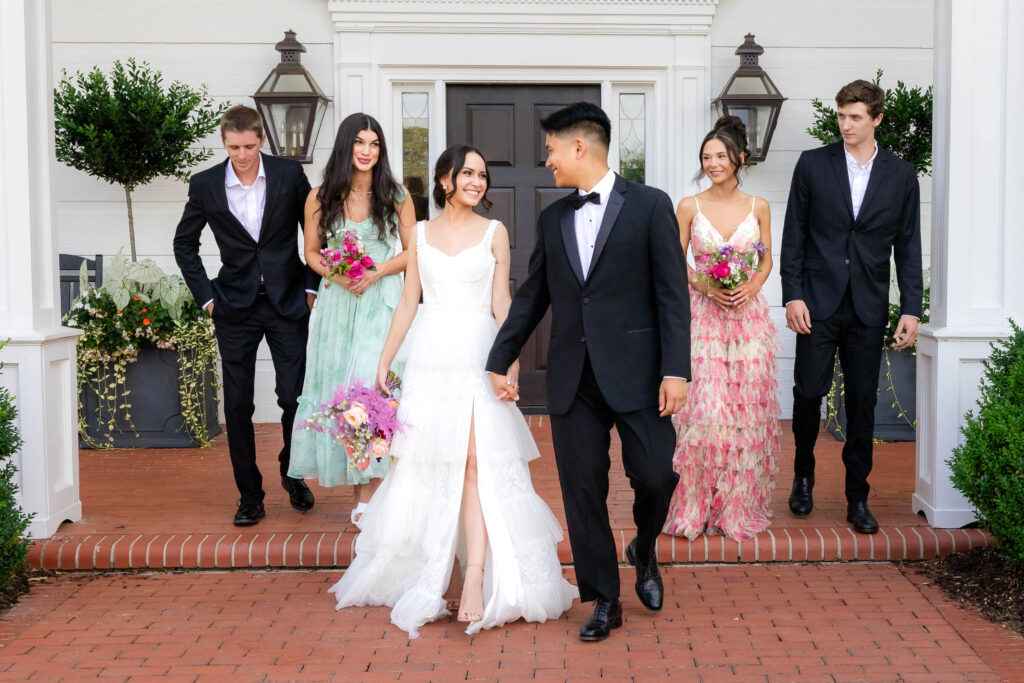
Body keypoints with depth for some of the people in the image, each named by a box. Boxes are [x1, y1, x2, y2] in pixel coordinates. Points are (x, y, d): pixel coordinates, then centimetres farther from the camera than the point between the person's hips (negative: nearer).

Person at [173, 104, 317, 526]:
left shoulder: (289, 174, -2)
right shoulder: (205, 185, 0)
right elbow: (184, 243, 12)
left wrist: (312, 286, 2)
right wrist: (205, 295, 5)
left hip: (287, 302, -1)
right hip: (235, 307, 1)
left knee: (295, 396, -2)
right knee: (238, 405, 2)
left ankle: (292, 473, 25)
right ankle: (250, 496, 15)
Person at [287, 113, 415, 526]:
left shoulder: (396, 196, 2)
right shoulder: (320, 197, 5)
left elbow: (412, 251, 6)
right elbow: (311, 252, 11)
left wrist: (377, 272, -11)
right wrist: (335, 275, -9)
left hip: (382, 302, -2)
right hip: (336, 303, 3)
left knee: (372, 383, -14)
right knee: (337, 386, 3)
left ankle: (368, 498, -8)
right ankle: (359, 488, 15)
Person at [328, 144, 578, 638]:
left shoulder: (493, 233, 6)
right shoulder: (421, 233, 11)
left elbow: (501, 303, 2)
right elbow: (408, 303, 13)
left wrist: (512, 363, -8)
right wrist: (384, 362, 9)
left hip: (477, 357, -2)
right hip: (429, 357, 3)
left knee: (476, 462, -11)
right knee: (423, 463, 5)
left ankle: (476, 577, -15)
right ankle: (423, 576, 19)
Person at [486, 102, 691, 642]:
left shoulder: (650, 205, -1)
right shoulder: (552, 218, 12)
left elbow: (671, 293, -5)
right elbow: (531, 296, 16)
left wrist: (676, 370, -12)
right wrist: (499, 360, 15)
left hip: (635, 370, -3)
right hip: (572, 378, 4)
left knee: (655, 477, -4)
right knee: (582, 489, 5)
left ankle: (644, 551, 29)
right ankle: (603, 600, 19)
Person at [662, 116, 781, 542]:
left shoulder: (758, 207, 6)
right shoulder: (689, 207, 1)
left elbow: (766, 260, 12)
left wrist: (751, 287, -7)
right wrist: (704, 285, -13)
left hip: (748, 316, 2)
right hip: (702, 316, -2)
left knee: (747, 408, 3)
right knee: (703, 408, -9)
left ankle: (739, 504, 16)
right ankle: (697, 503, 5)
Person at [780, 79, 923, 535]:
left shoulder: (901, 176, 6)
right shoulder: (813, 165, 2)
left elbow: (908, 247, 6)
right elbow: (793, 236, 1)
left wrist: (911, 309, -1)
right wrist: (793, 296, -7)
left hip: (869, 307, 1)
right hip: (818, 301, -1)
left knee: (863, 402, 5)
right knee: (808, 392, -1)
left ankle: (857, 498, 16)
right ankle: (803, 476, 24)